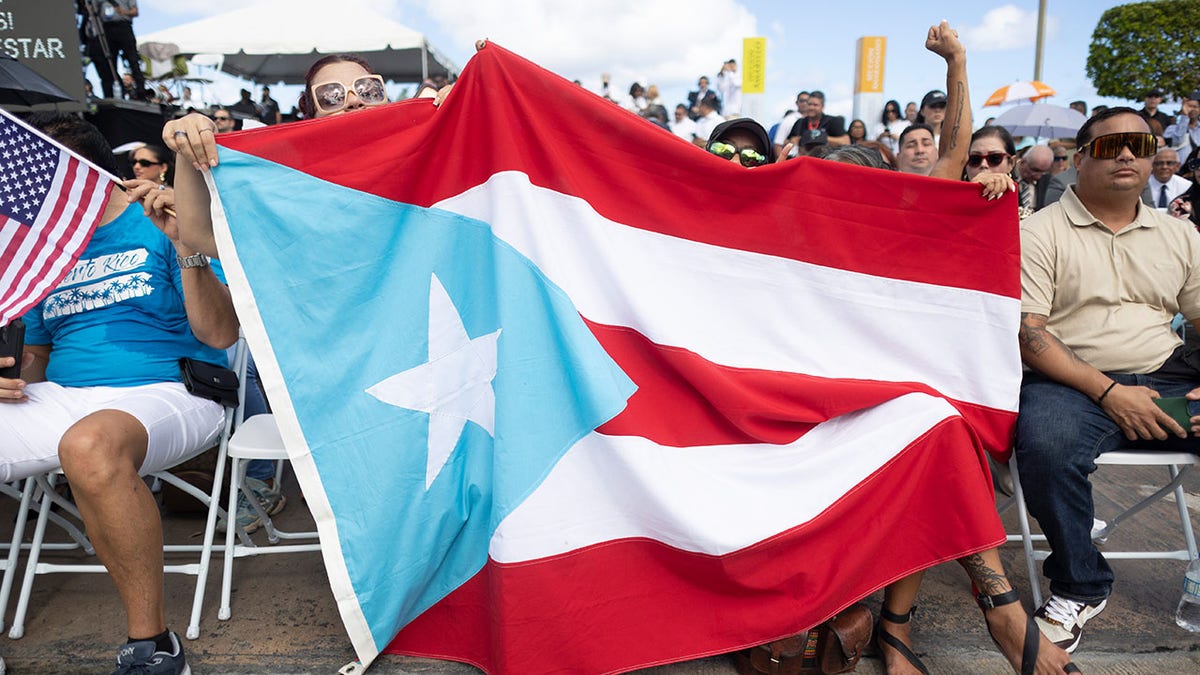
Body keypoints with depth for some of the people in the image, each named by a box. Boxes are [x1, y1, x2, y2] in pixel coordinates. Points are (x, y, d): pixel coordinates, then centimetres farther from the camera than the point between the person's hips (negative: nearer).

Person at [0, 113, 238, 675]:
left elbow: (220, 334, -8)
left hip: (165, 392, -6)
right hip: (60, 398, 7)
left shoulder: (161, 226, 2)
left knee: (90, 445, -40)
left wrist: (185, 246, -20)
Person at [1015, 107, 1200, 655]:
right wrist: (1108, 393, -16)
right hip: (1072, 383, -4)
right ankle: (1079, 586, -10)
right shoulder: (1041, 232, 1)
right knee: (1046, 447, -36)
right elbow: (1027, 332, -8)